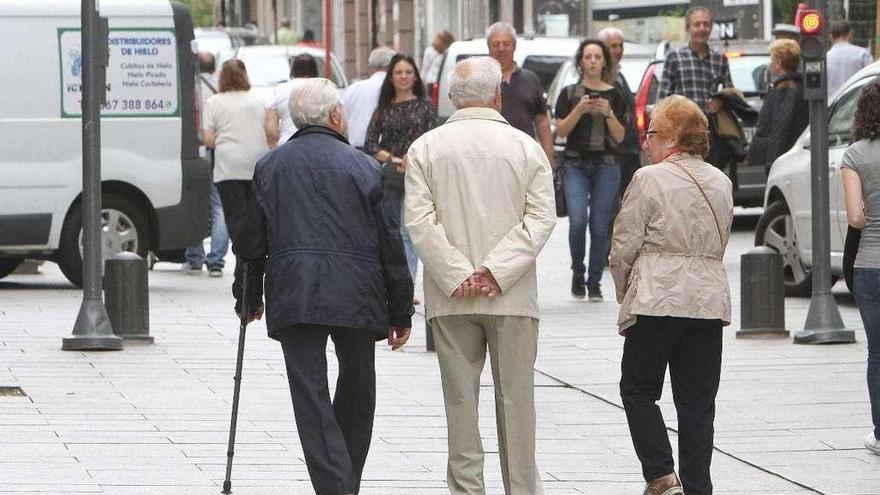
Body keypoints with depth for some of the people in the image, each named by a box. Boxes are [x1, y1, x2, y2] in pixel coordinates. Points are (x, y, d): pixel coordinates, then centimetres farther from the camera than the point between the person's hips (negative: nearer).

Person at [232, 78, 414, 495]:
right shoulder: (361, 167, 2)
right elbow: (388, 242, 2)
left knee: (310, 394, -3)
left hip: (292, 298, 1)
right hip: (356, 297, -1)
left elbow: (251, 239, 11)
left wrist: (249, 297, 24)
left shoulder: (270, 167, 8)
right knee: (357, 392, 15)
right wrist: (400, 312, 8)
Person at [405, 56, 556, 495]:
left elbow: (419, 220, -7)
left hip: (450, 297, 0)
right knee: (515, 397, 5)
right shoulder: (524, 147, 0)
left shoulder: (425, 147, 1)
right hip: (513, 295, 0)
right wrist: (496, 271, -10)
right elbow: (541, 217, -7)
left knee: (460, 397, 5)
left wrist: (457, 276, -9)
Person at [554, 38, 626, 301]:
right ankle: (577, 273, 5)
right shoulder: (569, 93, 6)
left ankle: (594, 283, 6)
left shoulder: (614, 95, 8)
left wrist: (609, 114, -13)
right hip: (576, 164, -1)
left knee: (600, 226, -3)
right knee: (578, 220, -16)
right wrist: (579, 110, -15)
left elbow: (620, 137, 4)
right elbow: (561, 130, -1)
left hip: (606, 165, 1)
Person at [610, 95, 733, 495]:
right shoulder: (721, 183, 10)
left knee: (639, 389, 6)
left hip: (658, 299, -5)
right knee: (697, 402, 8)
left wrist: (625, 290, 10)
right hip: (710, 300, 5)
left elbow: (624, 246, -6)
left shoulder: (650, 179, -8)